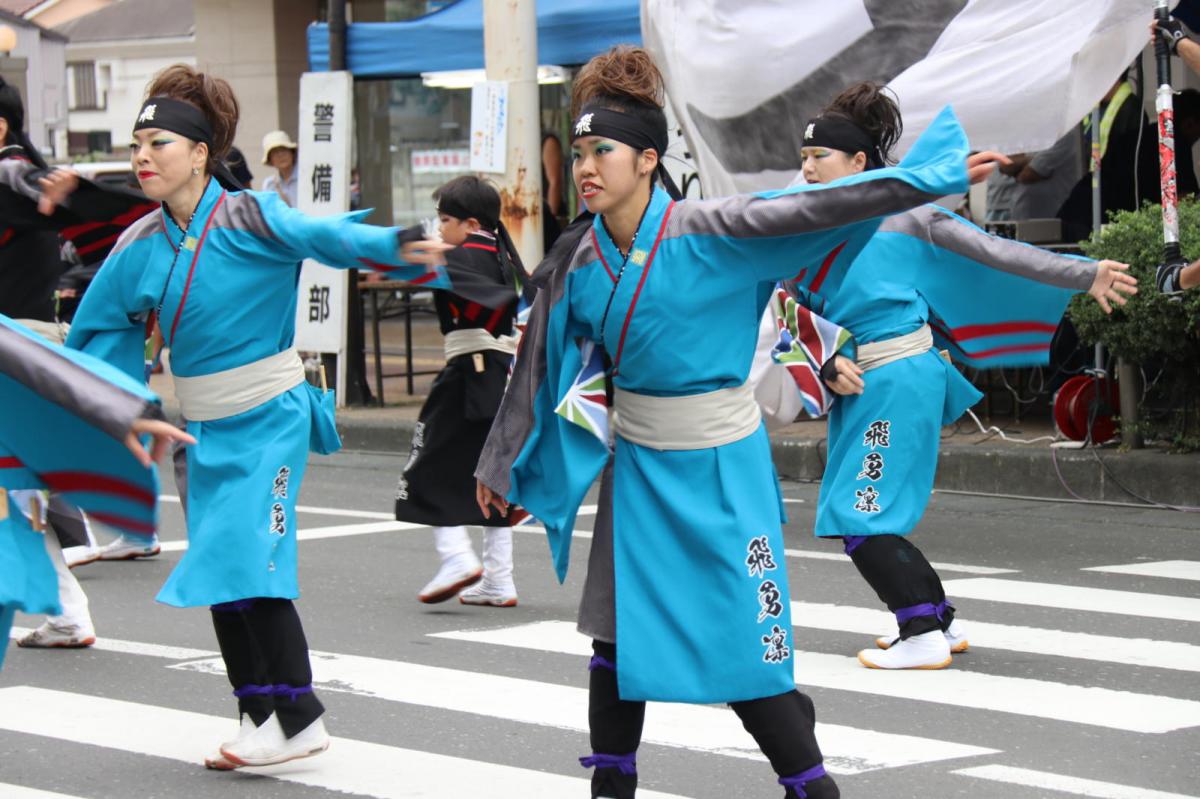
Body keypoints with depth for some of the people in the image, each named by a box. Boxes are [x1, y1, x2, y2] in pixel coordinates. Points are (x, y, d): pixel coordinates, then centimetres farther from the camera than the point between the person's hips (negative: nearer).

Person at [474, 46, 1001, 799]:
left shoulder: (706, 234, -16)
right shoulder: (579, 261, -2)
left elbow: (815, 210, -19)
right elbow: (540, 370, 9)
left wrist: (928, 177, -23)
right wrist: (504, 468, 18)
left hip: (720, 466, -5)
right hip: (636, 467, 5)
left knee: (744, 646, -5)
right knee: (616, 637, 9)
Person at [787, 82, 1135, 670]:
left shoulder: (901, 214, -5)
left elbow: (991, 252, -2)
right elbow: (794, 313, 7)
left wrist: (1084, 275, -1)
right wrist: (827, 365, -12)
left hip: (898, 380, -7)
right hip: (857, 389, 7)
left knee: (861, 517, -11)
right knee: (866, 520, 11)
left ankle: (924, 635, -5)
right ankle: (940, 621, 24)